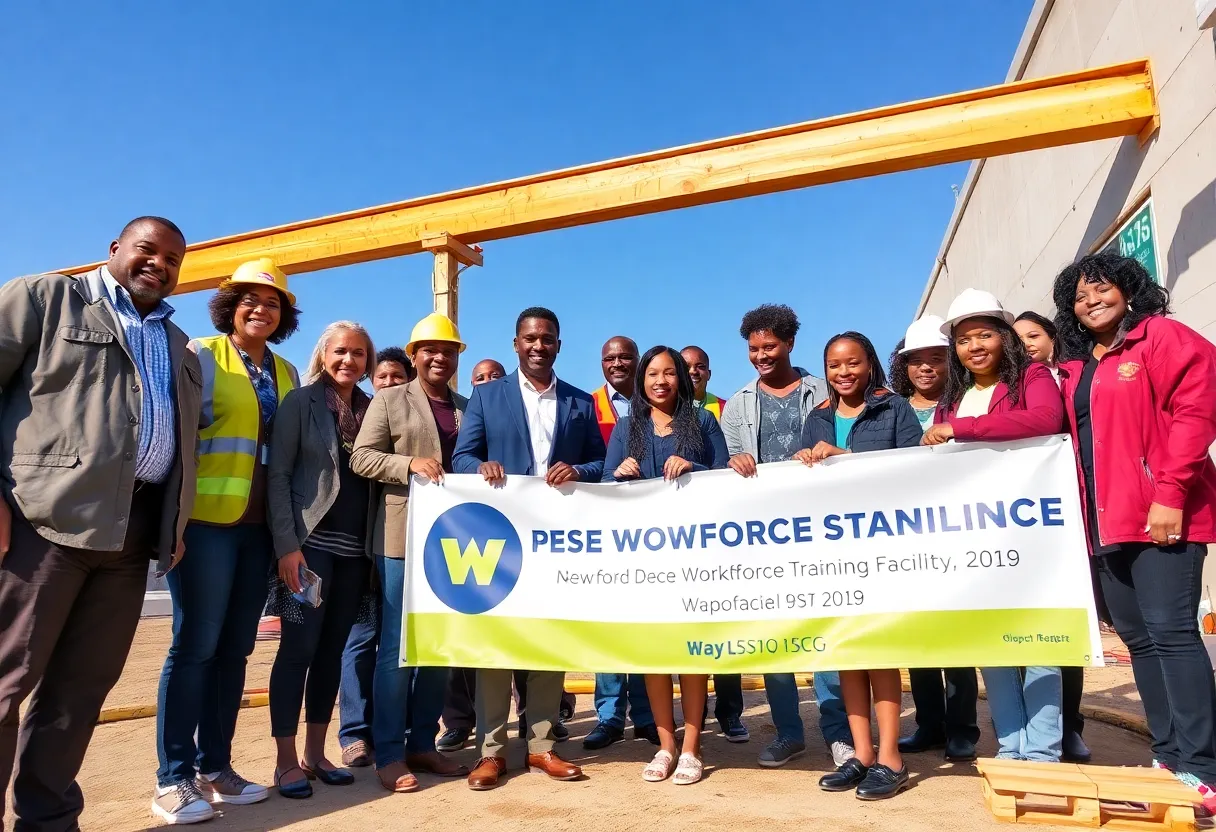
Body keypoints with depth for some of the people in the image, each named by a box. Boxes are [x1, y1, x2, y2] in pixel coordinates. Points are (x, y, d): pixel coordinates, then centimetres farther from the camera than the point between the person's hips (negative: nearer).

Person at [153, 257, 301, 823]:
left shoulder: (286, 373, 14)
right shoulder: (202, 355, -1)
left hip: (258, 524, 5)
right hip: (207, 518, -5)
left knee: (235, 648, 10)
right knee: (194, 646, -3)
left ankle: (214, 767, 21)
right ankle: (173, 779, 9)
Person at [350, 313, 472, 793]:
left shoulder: (468, 408, 15)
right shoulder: (388, 400, 3)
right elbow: (360, 458, -4)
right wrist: (412, 463, -18)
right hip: (403, 538, -4)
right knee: (397, 645, -1)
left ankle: (422, 744, 21)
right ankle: (389, 753, 10)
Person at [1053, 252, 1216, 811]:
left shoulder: (1161, 336, -1)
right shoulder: (1074, 367, 18)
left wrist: (1170, 492, -19)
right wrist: (1081, 510, 10)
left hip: (1161, 512, -7)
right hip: (1105, 518, 7)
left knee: (1169, 628, -11)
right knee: (1136, 634, 9)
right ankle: (1169, 756, 18)